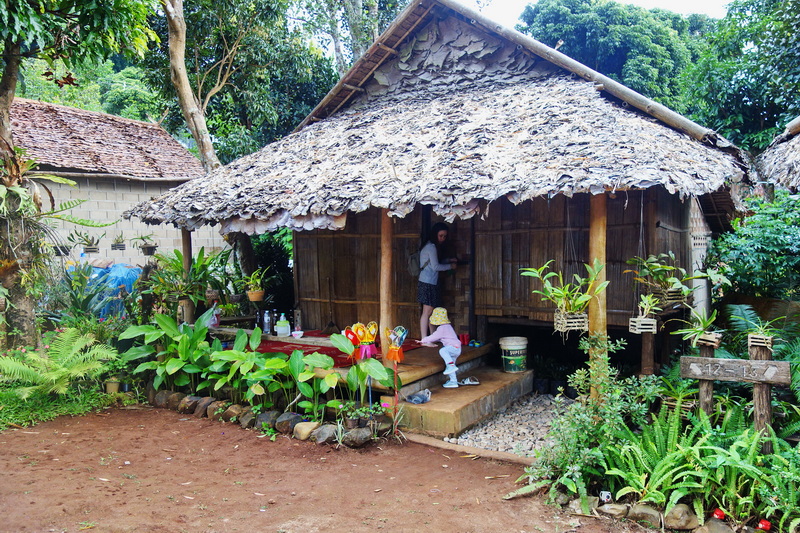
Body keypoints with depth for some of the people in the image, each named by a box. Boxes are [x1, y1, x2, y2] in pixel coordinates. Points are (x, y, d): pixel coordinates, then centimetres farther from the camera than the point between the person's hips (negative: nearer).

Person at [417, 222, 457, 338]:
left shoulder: (432, 246, 17)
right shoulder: (431, 247, -12)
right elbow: (435, 266, -16)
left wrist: (448, 261, 15)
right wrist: (450, 266, -4)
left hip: (432, 284, 10)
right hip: (428, 284, -10)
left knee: (432, 312, 11)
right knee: (427, 312, -9)